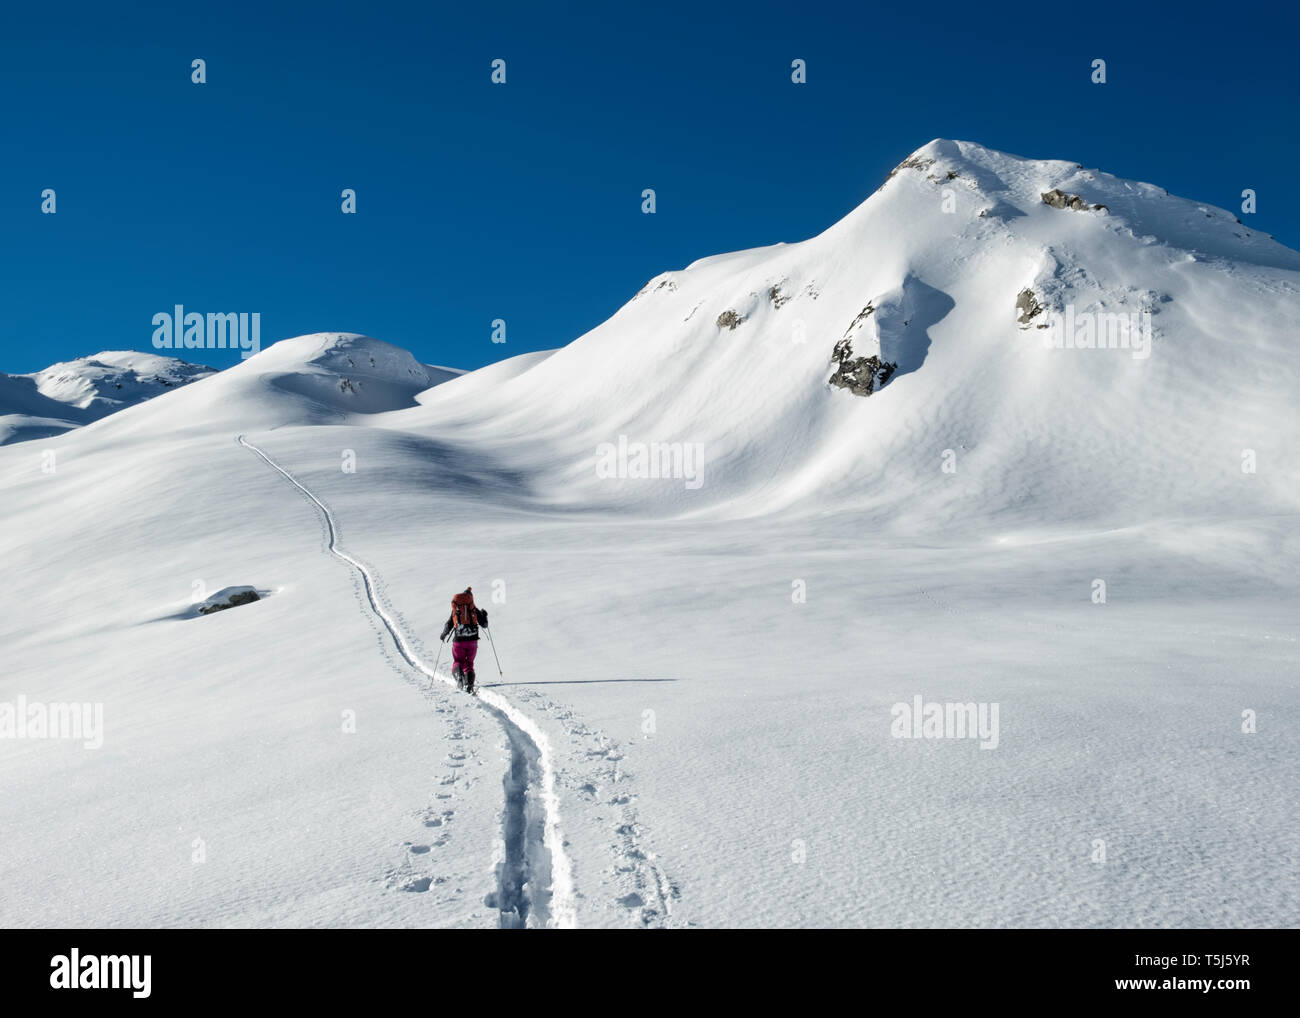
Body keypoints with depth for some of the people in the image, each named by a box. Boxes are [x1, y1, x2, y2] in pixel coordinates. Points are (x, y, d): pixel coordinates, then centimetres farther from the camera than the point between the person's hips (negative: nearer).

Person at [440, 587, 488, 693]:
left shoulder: (455, 609, 5)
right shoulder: (475, 609, 5)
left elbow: (449, 625, 7)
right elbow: (484, 625, 8)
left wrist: (443, 635, 25)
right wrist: (484, 615, 28)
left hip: (458, 641, -1)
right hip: (472, 640, 1)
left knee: (458, 662, 13)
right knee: (469, 663, 14)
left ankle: (459, 675, -20)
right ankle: (469, 683, -8)